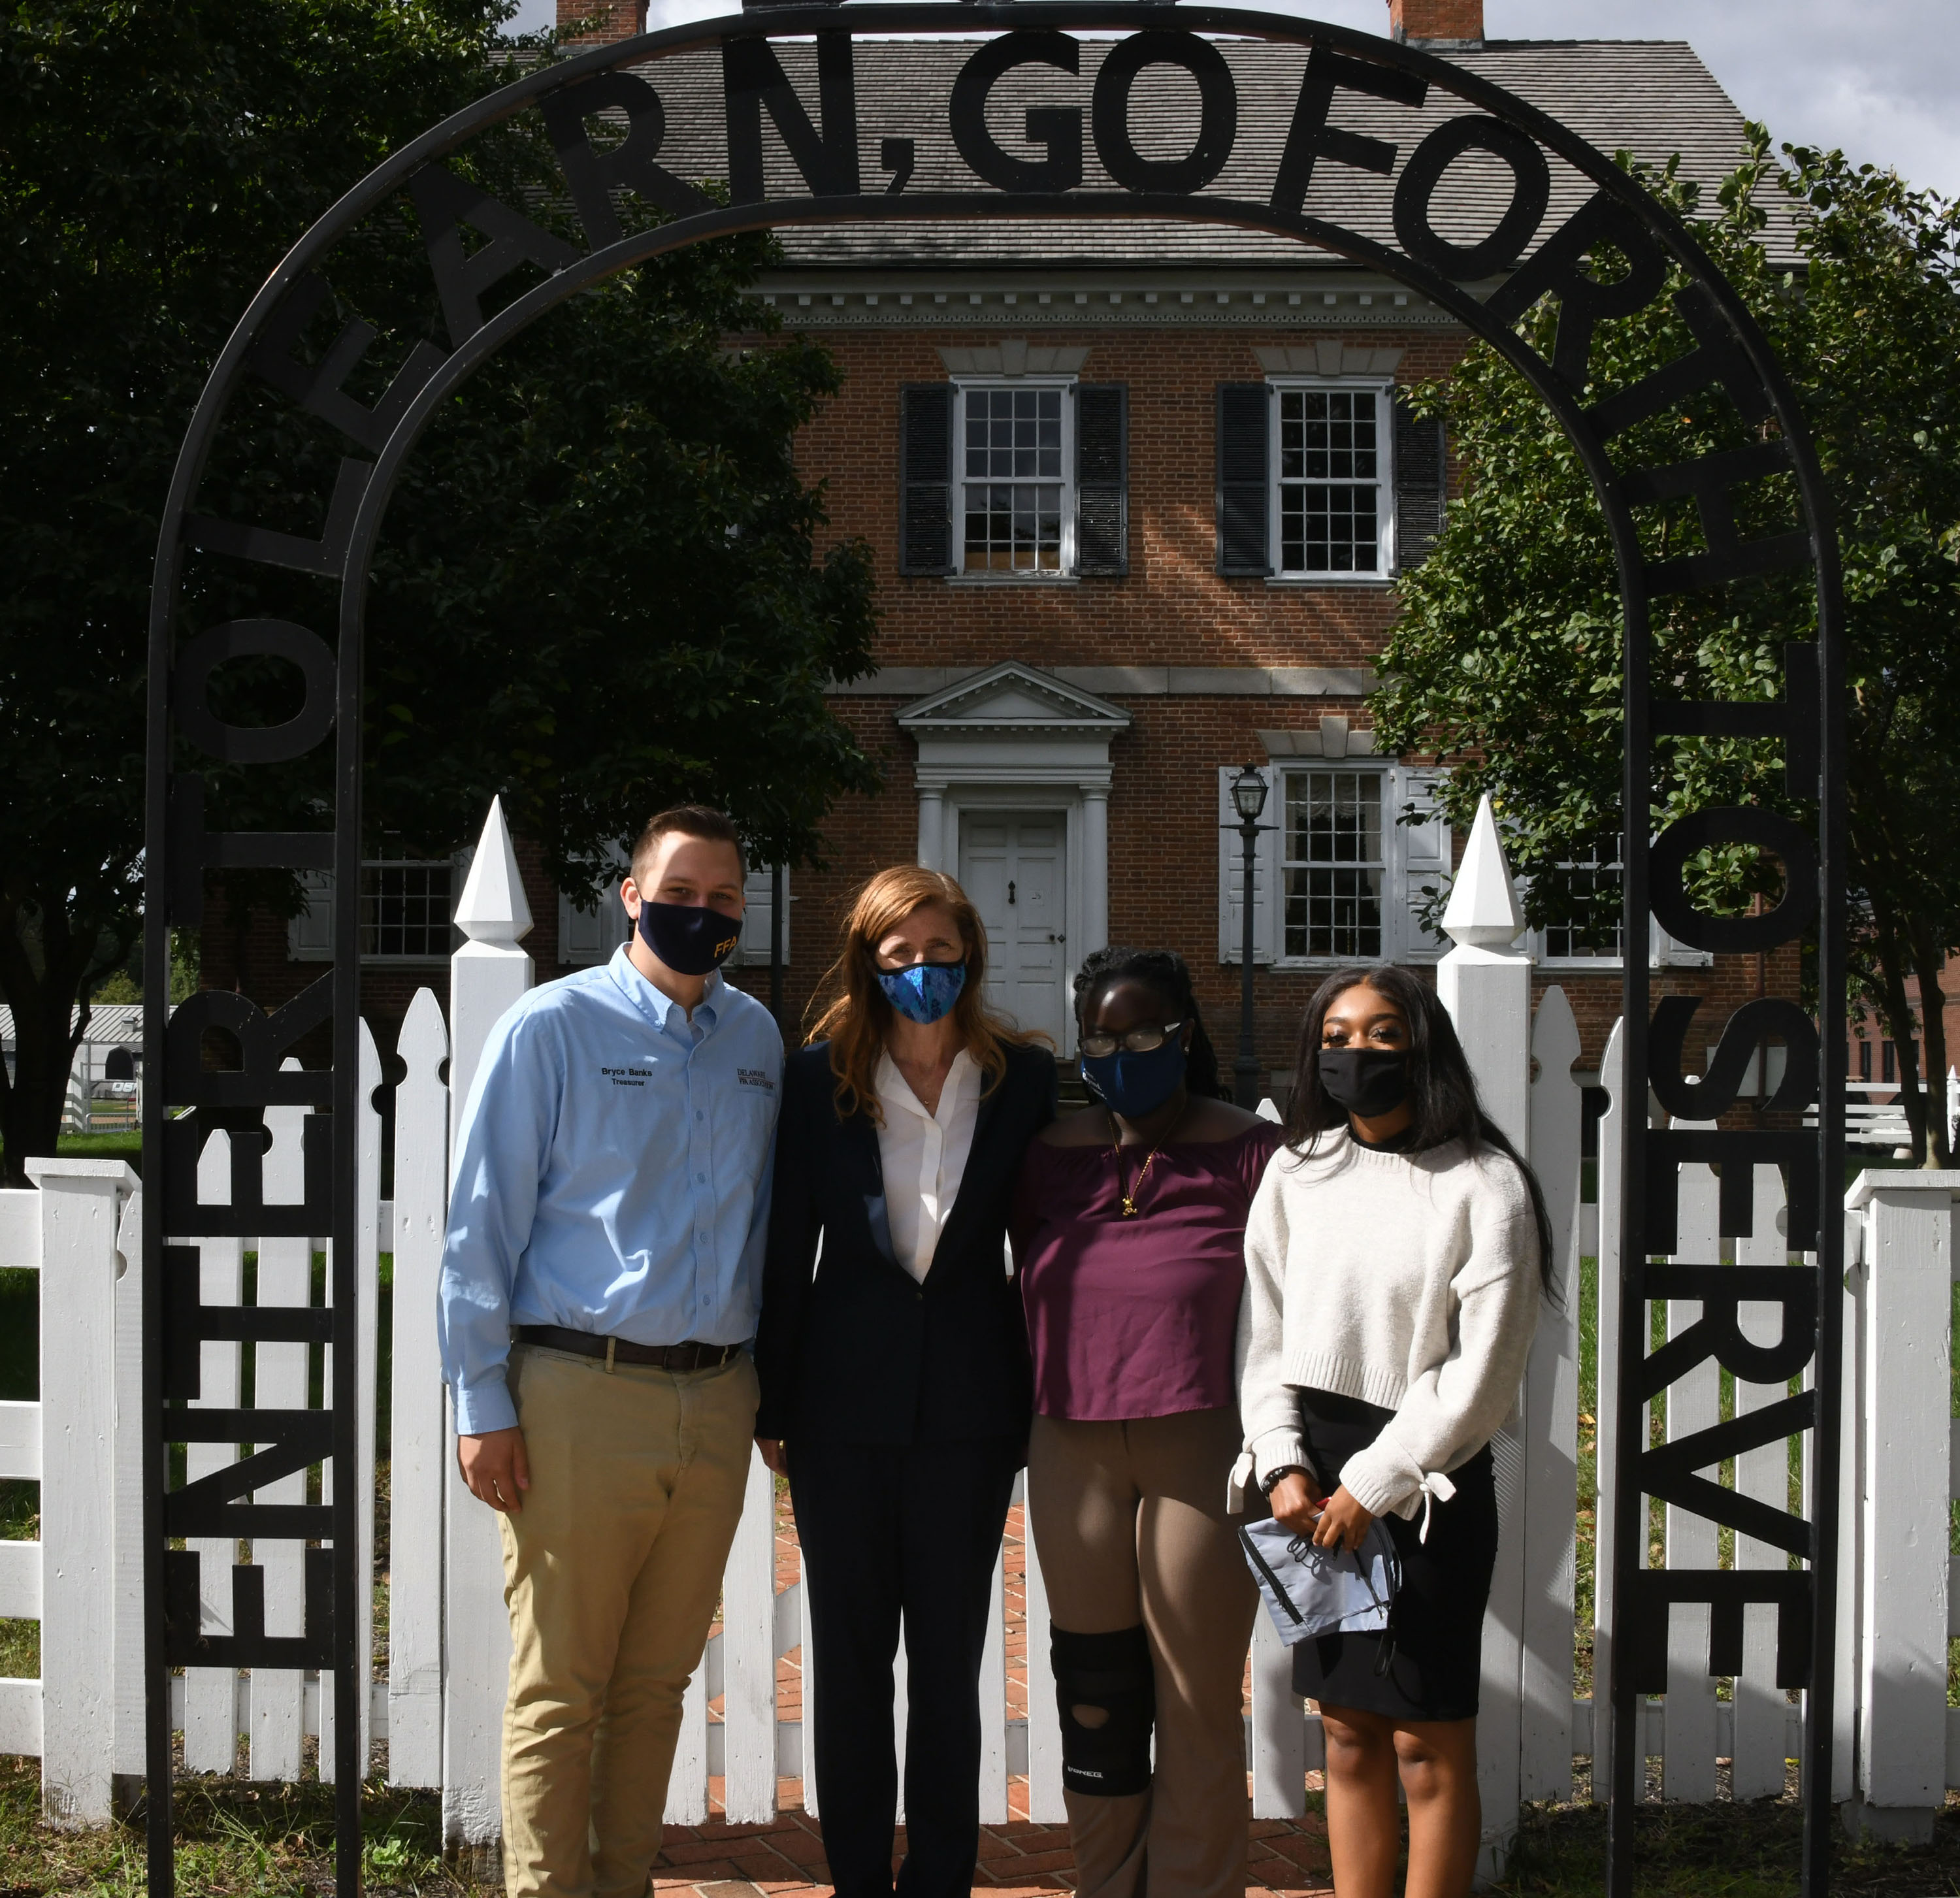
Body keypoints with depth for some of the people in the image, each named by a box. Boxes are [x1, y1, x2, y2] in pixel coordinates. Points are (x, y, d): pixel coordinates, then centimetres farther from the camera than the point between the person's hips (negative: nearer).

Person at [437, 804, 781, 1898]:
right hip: (581, 1396, -4)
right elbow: (481, 1224, -2)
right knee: (561, 1690, -1)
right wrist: (485, 1407, -7)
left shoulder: (758, 1040, 12)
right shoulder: (552, 1029, -2)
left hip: (717, 1402, 5)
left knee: (658, 1681, 12)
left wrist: (776, 1387, 14)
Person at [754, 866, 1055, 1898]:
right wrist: (772, 1406, 2)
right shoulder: (818, 1078, 0)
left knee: (950, 1661, 6)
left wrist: (1041, 1395, 1)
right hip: (843, 1406, 0)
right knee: (849, 1659, 8)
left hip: (970, 1405, 0)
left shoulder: (1025, 1079, 1)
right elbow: (787, 1249, 3)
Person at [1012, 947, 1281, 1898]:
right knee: (1094, 1701, 11)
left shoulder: (1246, 1150, -1)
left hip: (1204, 1445, -4)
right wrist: (1010, 1434, 16)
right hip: (1074, 1451, 4)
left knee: (1199, 1709, 2)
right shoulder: (1053, 1154, 11)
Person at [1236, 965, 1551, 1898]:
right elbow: (1263, 1331, 9)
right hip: (1317, 1479, 5)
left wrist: (1373, 1486, -12)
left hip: (1428, 1478, -4)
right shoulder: (1295, 1172, 8)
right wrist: (1284, 1466, -4)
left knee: (1427, 1739, 0)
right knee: (1347, 1732, 10)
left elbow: (1483, 1369, -11)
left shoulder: (1484, 1185, -7)